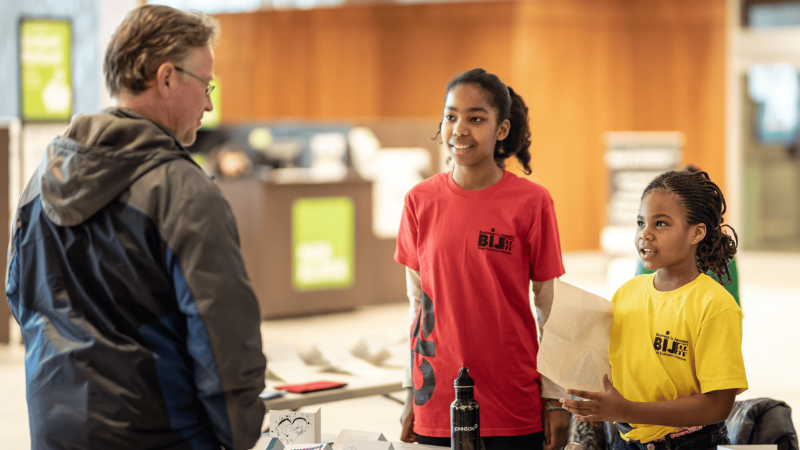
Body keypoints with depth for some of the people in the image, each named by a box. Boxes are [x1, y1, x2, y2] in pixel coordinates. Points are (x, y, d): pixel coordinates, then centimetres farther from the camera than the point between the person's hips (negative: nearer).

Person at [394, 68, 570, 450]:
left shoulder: (531, 202, -4)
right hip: (436, 407, 2)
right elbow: (418, 304, 8)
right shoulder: (420, 201, 2)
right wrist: (411, 395, 9)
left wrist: (554, 400, 0)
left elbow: (549, 308, 1)